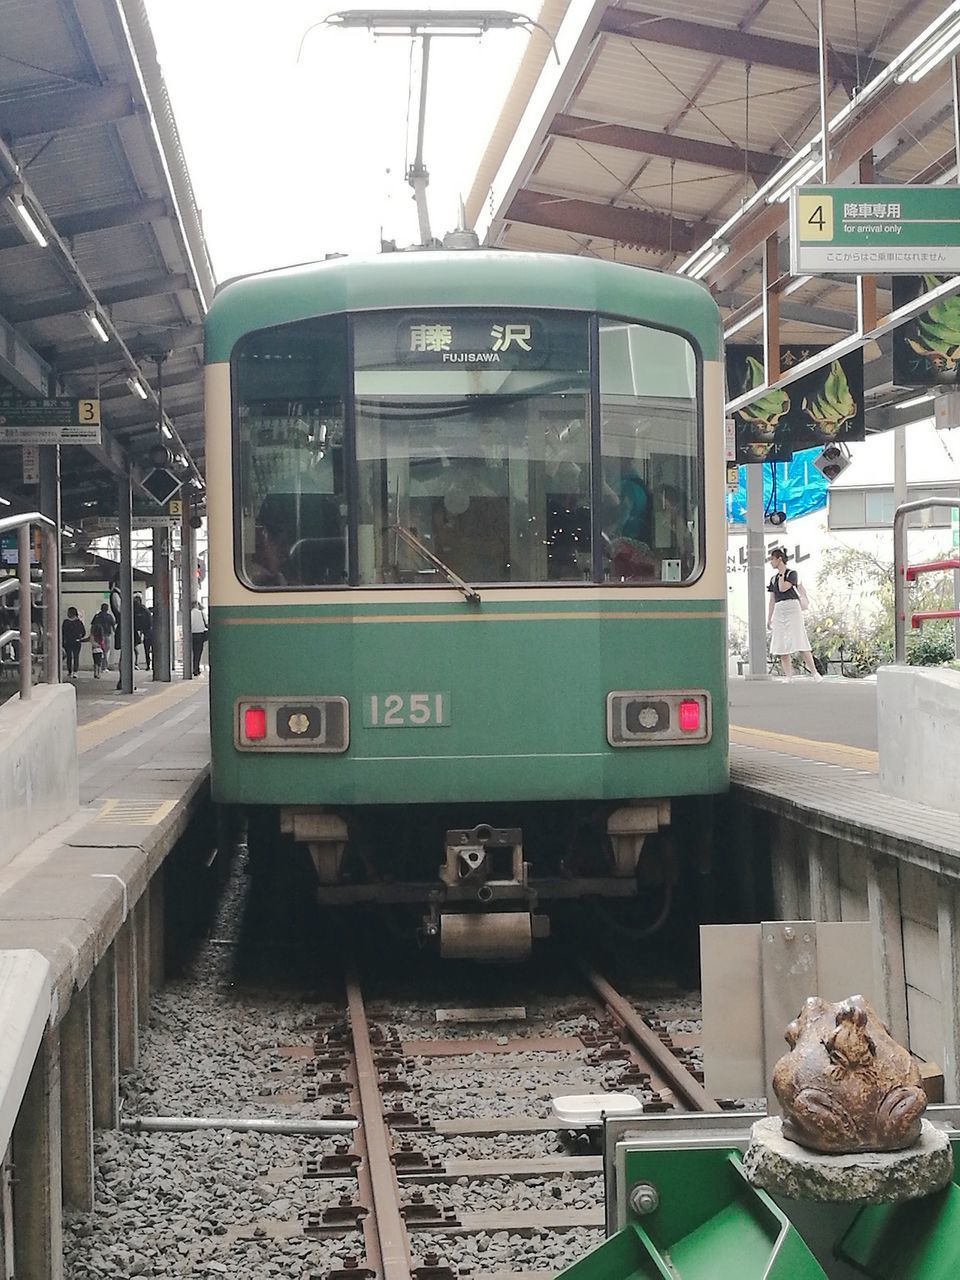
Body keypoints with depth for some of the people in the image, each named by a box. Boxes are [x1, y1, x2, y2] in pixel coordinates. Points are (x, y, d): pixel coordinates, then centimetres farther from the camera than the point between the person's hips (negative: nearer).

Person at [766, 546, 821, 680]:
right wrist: (769, 619, 14)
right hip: (779, 611, 6)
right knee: (782, 645, -2)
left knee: (799, 642, -13)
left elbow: (783, 588, -15)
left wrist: (782, 572, -4)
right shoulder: (773, 579, 16)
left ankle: (815, 673, -10)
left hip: (792, 610, -6)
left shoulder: (792, 573, 0)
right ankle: (787, 676, -1)